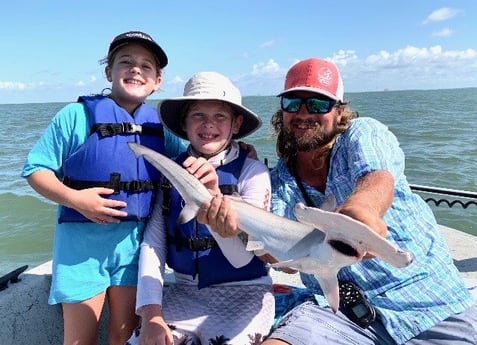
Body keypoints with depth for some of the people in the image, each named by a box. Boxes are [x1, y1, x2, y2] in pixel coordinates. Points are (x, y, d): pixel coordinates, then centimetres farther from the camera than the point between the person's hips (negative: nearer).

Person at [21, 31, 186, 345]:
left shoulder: (158, 125, 4)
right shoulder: (78, 115, -7)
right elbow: (36, 169, -5)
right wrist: (74, 198, -21)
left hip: (135, 240, 4)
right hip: (83, 240, -3)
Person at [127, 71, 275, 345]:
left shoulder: (252, 171, -10)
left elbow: (241, 257, -16)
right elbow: (152, 244, -3)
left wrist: (214, 196, -30)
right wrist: (151, 314, -14)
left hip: (243, 292, -2)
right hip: (185, 292, 3)